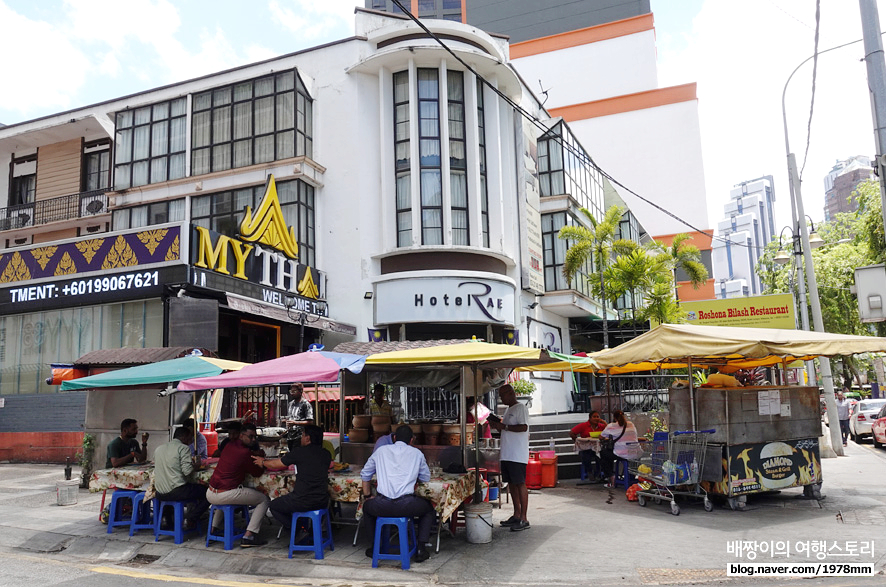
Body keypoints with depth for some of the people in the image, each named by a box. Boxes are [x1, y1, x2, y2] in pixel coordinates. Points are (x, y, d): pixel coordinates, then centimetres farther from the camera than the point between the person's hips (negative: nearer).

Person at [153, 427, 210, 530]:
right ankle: (190, 520, 7)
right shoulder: (183, 448, -8)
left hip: (160, 494, 8)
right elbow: (187, 470, -18)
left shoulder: (159, 448, 13)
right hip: (176, 492, -8)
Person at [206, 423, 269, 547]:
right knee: (264, 500, 1)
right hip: (226, 494, -8)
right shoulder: (245, 452, -13)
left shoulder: (230, 445, 9)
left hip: (210, 494, 8)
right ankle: (248, 536, -5)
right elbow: (257, 473, -2)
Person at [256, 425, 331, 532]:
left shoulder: (299, 452, -9)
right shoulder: (326, 454, 5)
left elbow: (276, 465, 3)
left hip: (302, 502, -6)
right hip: (322, 503, 6)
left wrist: (263, 462, 27)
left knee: (274, 505, 22)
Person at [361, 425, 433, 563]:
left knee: (367, 506, 36)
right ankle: (421, 549, 21)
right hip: (407, 506, -1)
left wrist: (368, 496, 35)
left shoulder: (381, 450, 16)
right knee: (429, 509, 30)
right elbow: (426, 478, 22)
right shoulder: (416, 453, 12)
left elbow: (365, 474, 24)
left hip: (382, 506, 1)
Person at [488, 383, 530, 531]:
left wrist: (504, 426, -20)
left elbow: (524, 427, -20)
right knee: (511, 484, 12)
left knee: (520, 484, -7)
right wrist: (497, 426, 8)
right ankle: (517, 515, 21)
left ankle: (524, 519, -4)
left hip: (518, 454, -9)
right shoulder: (508, 410, 20)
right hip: (507, 454, 9)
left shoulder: (521, 408, -8)